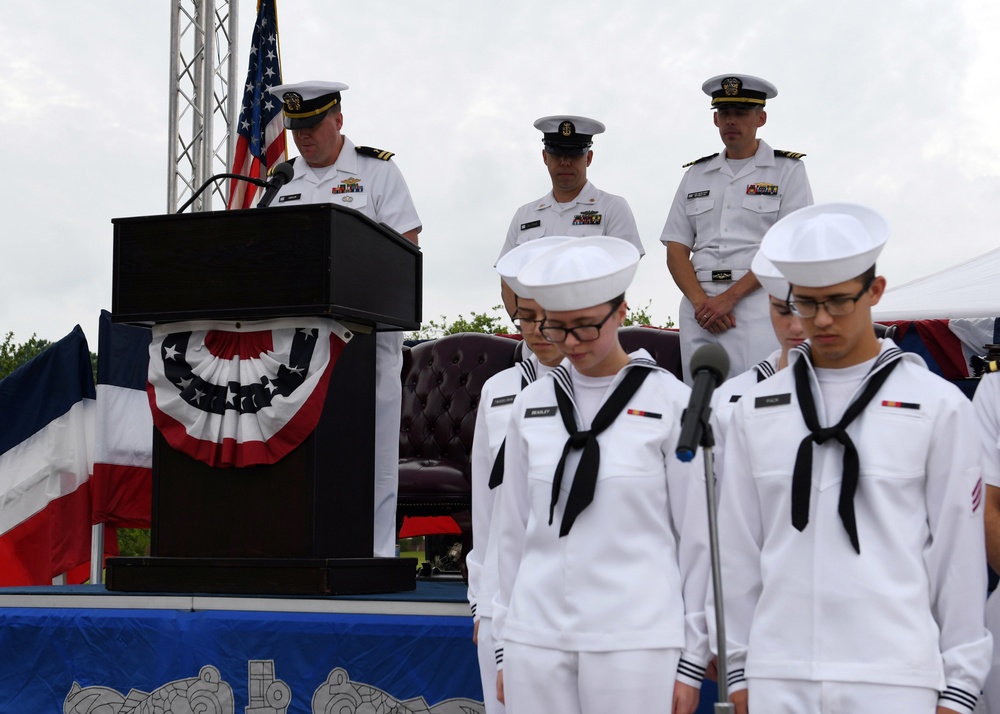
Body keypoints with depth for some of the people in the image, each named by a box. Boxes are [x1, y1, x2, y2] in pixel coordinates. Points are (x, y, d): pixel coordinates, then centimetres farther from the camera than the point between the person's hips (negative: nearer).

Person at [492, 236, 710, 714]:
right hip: (536, 638, 4)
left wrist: (692, 661, -1)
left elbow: (696, 536, -1)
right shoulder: (531, 405, 8)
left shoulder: (670, 402, -2)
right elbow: (514, 529, 12)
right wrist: (504, 646, 12)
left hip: (635, 640, -3)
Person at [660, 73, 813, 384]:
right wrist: (700, 301, -7)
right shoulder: (696, 175, 18)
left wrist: (730, 297, -13)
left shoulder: (787, 169, 6)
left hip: (758, 303, -4)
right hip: (699, 308, 4)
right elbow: (676, 251, 11)